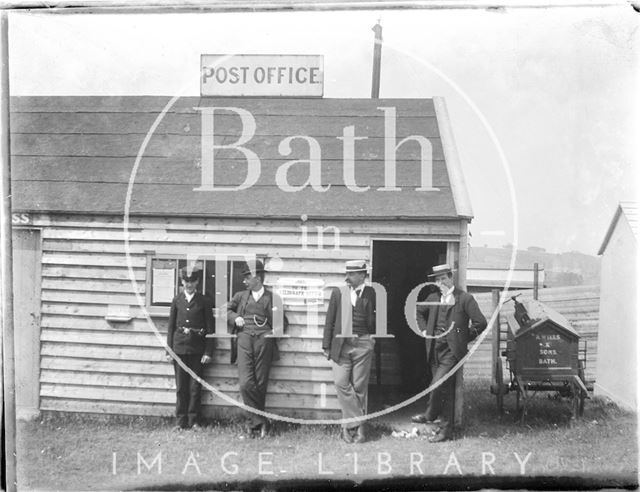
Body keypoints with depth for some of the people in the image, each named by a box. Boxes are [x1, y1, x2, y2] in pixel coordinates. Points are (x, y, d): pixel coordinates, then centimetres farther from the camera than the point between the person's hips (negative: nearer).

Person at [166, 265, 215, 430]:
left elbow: (210, 328, 1)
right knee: (181, 387, 4)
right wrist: (169, 350, 3)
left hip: (197, 349, -1)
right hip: (179, 347, 1)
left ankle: (194, 421, 11)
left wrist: (208, 352, -5)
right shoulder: (177, 300, 7)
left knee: (195, 386, 1)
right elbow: (171, 326, 8)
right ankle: (181, 421, 10)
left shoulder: (204, 302, 1)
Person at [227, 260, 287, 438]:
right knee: (246, 384, -13)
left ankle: (255, 422, 12)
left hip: (264, 341, -1)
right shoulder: (241, 296, 20)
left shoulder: (272, 298, 12)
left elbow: (282, 324, 15)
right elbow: (227, 310, 31)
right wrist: (235, 318, 11)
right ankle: (260, 422, -7)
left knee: (260, 384, -1)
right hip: (244, 340, 2)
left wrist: (278, 313, -6)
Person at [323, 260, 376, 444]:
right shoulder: (338, 292, 6)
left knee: (359, 387, 3)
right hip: (340, 345, 2)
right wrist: (326, 345, 6)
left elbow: (375, 323, 8)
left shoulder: (371, 294, 1)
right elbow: (330, 321, 9)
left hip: (362, 345, -2)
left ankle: (351, 425, 13)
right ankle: (358, 424, -2)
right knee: (341, 384, -8)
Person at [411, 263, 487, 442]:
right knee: (444, 389, 12)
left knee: (437, 385, -18)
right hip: (435, 350, 6)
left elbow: (480, 322, -11)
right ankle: (445, 429, 20)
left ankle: (430, 416, 3)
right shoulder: (433, 299, 11)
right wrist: (424, 330, 16)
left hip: (452, 351, -6)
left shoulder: (465, 299, -7)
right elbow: (420, 313, 30)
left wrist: (464, 338, -6)